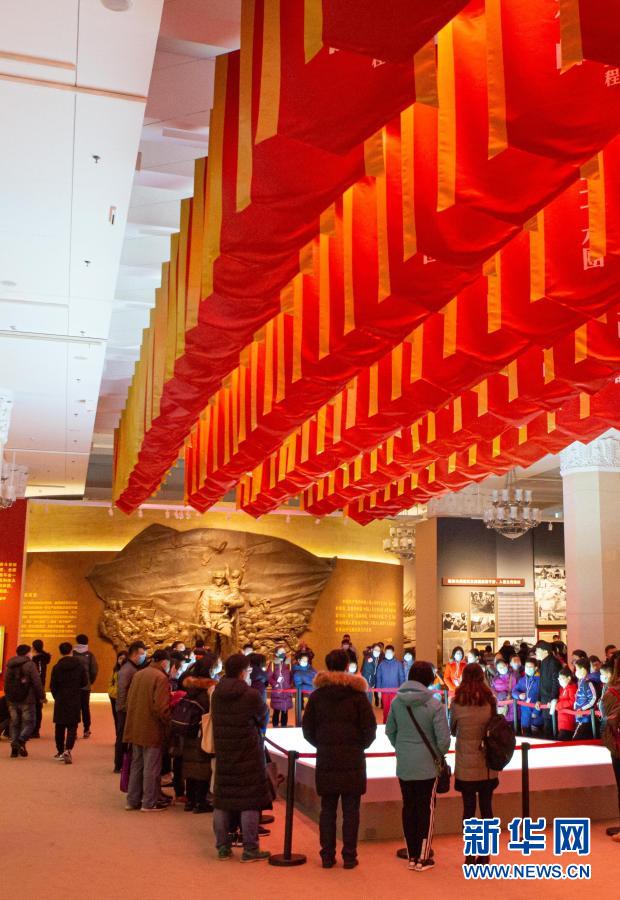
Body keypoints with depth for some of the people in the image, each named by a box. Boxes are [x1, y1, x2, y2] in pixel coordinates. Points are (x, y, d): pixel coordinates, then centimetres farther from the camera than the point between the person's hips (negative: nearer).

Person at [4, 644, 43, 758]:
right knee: (29, 722, 2)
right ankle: (21, 741, -18)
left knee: (14, 723, 12)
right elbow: (37, 683, -13)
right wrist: (40, 697, -3)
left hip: (12, 700, 6)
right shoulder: (30, 665, -10)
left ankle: (14, 746, 7)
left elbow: (6, 683, 18)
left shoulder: (10, 666, 11)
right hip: (27, 699, -6)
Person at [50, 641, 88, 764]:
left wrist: (57, 697, 14)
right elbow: (85, 682, 0)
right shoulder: (79, 666, -5)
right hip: (75, 701, 0)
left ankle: (60, 751, 18)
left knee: (60, 727, 12)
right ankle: (67, 750, -16)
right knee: (72, 726, 2)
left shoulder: (57, 667, -5)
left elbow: (52, 686, -3)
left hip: (60, 700, 1)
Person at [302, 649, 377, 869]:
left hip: (325, 760, 2)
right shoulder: (357, 694, -5)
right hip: (353, 760, -2)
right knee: (350, 810, 5)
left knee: (327, 809, 9)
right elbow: (370, 728, -5)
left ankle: (327, 856, 12)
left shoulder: (317, 695, 1)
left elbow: (307, 729, 3)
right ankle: (349, 856, 7)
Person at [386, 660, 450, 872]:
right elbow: (443, 738, -17)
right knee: (426, 810, 9)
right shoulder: (434, 705, -16)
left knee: (409, 808, 15)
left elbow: (389, 730, 5)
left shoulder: (397, 701, -4)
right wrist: (440, 754, 2)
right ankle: (422, 858, 14)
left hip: (403, 766, 4)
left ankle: (412, 855, 23)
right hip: (427, 765, -4)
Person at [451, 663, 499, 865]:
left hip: (465, 765, -2)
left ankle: (470, 854, 11)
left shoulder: (457, 702, -10)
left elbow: (452, 729, 3)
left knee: (468, 808, 6)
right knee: (486, 807, 10)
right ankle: (485, 854, 16)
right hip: (487, 764, 2)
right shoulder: (490, 700, -6)